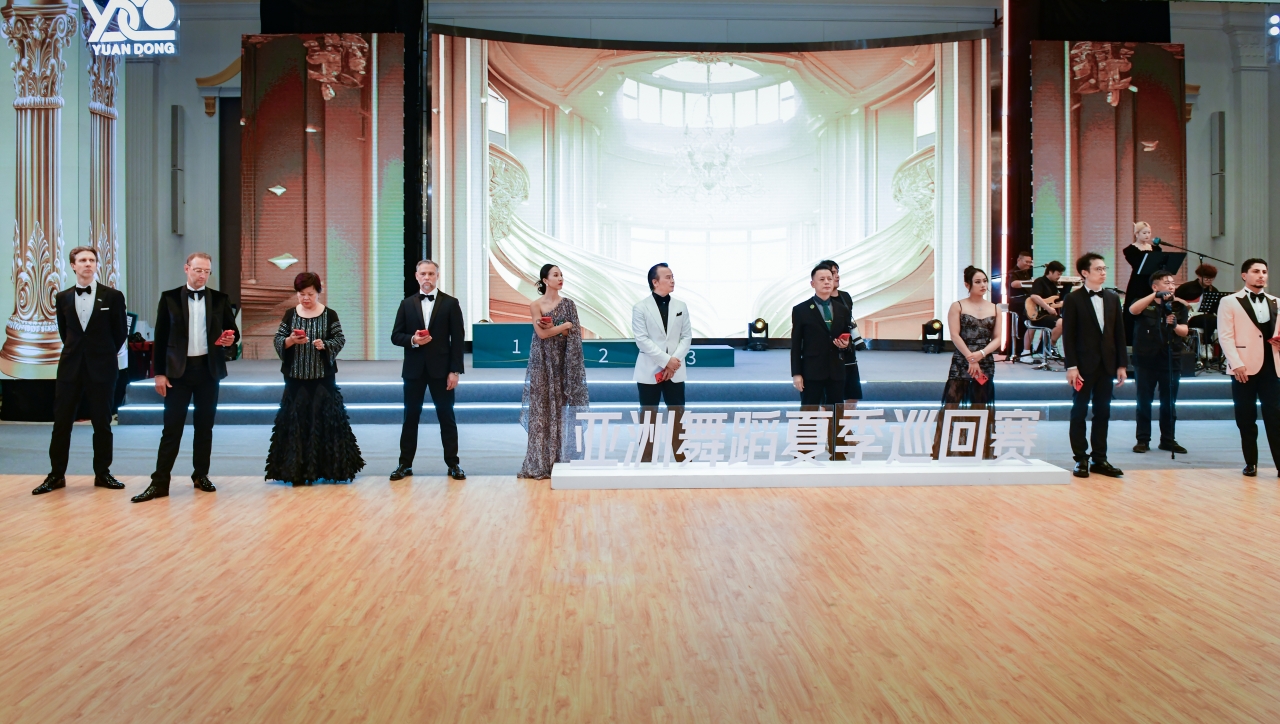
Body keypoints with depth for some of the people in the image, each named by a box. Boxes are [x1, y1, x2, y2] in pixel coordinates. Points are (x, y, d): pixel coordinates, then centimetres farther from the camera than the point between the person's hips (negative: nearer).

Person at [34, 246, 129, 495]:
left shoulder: (113, 296, -2)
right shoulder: (62, 298, 6)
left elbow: (121, 331, 6)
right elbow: (64, 331, 17)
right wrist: (75, 352, 14)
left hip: (102, 367, -2)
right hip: (70, 367, 2)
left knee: (102, 423, 5)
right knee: (61, 422, 3)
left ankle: (102, 474, 15)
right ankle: (56, 475, 12)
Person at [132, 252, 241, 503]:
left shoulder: (220, 299, 6)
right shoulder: (170, 297, 2)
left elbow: (232, 330, 10)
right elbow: (161, 337, 2)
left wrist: (230, 339, -15)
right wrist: (159, 373, -3)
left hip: (208, 369, 2)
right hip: (178, 370, -1)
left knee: (205, 426, 8)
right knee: (172, 427, -3)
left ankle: (201, 476, 19)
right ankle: (160, 482, 0)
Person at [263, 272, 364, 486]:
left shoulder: (330, 315, 0)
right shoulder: (290, 315, 5)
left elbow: (340, 339, -3)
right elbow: (278, 340, 3)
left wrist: (325, 345, -22)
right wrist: (291, 340, -18)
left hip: (323, 377, -1)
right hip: (296, 377, 2)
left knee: (325, 419, -1)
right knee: (296, 420, 0)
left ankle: (330, 467, 9)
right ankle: (297, 471, 6)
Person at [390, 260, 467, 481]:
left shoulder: (450, 303, 0)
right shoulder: (407, 304, 8)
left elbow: (457, 339, -3)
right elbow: (396, 336, 7)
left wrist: (455, 371, -9)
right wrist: (412, 339, -15)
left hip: (441, 369, -2)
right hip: (414, 369, 2)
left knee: (446, 416, 4)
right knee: (411, 416, 7)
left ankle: (453, 464, 12)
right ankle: (405, 464, 15)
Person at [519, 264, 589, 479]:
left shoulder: (568, 304, 8)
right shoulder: (536, 305, 0)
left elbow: (575, 334, -1)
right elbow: (541, 333, -12)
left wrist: (552, 328, -11)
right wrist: (564, 325, -6)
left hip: (562, 362, 2)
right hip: (542, 362, -2)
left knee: (561, 409, 1)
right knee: (541, 409, -4)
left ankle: (560, 461, 6)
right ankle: (540, 463, 1)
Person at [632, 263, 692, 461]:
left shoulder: (681, 306, 7)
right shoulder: (640, 308, -4)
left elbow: (687, 336, 5)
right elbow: (642, 340, -11)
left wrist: (675, 361, -10)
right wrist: (666, 360, -16)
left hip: (675, 370, 3)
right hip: (650, 370, -3)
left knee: (678, 415, 4)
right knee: (648, 417, 3)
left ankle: (681, 458, 14)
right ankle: (646, 460, 12)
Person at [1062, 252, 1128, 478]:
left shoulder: (1113, 298, 10)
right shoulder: (1073, 299, -4)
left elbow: (1119, 333, 9)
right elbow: (1068, 335, -8)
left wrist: (1122, 364, 5)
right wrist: (1071, 366, -14)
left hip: (1106, 364, 5)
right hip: (1084, 365, -4)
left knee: (1102, 411, 8)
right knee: (1079, 411, 2)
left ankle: (1100, 459, 15)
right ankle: (1081, 459, 10)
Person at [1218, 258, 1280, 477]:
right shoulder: (1230, 302, 3)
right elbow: (1225, 336, -5)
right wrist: (1236, 363, -15)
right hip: (1244, 367, -3)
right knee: (1246, 418, 3)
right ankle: (1250, 463, 12)